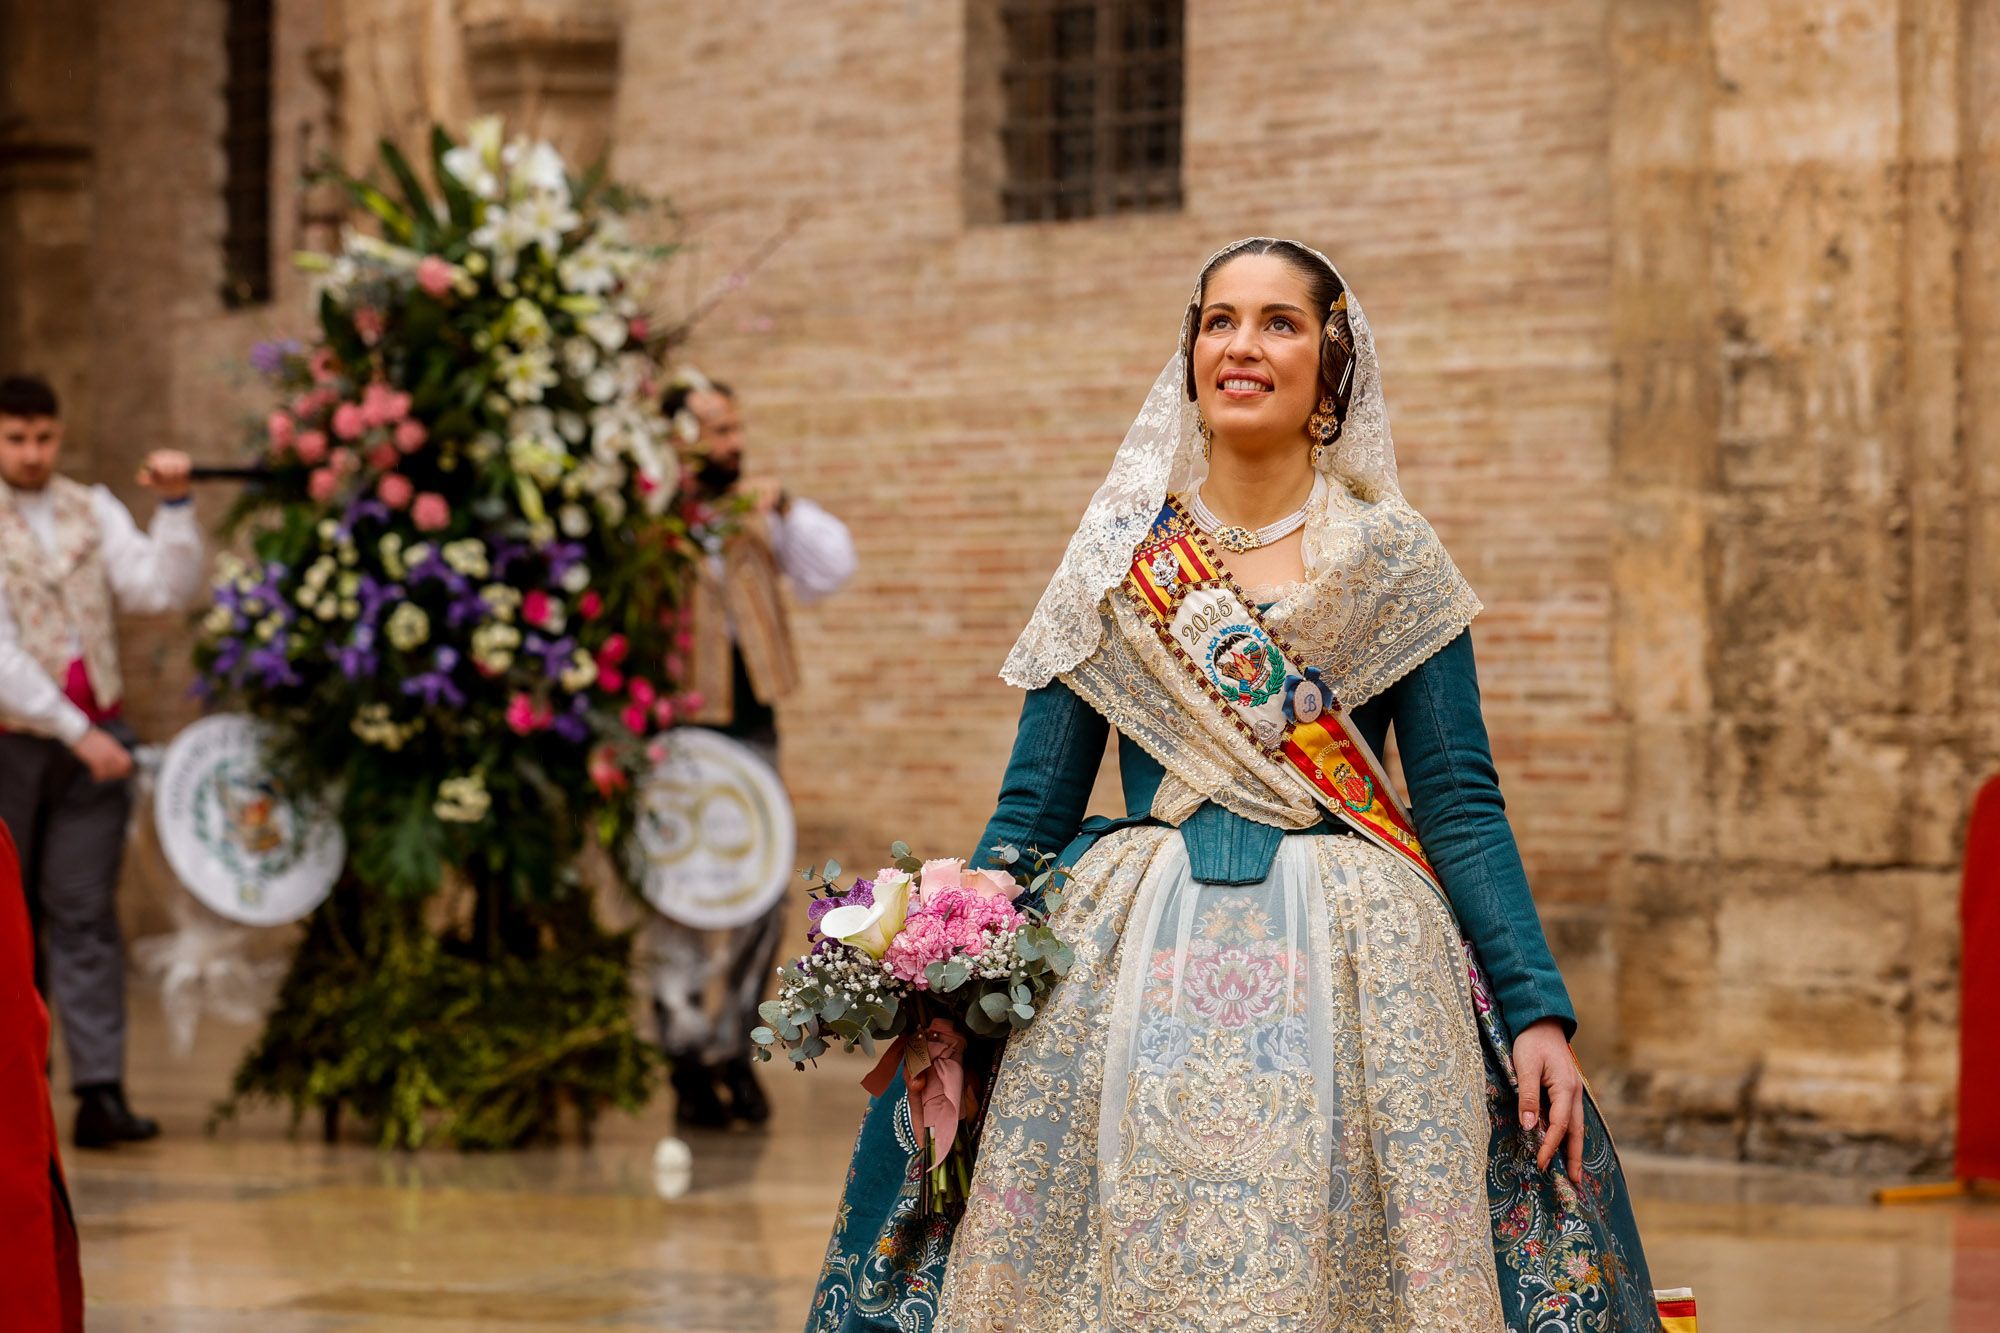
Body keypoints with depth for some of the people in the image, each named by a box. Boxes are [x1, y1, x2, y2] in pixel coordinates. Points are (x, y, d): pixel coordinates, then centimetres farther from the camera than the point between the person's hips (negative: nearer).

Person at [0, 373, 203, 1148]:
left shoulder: (92, 511, 10)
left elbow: (163, 590, -1)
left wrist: (176, 504, -12)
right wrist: (76, 733, -15)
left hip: (93, 741, 3)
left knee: (85, 916, -4)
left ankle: (100, 1095, -9)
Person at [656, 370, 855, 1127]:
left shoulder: (751, 510, 11)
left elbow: (830, 572, 7)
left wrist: (786, 509, -5)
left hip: (751, 728, 6)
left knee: (764, 900, 7)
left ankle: (731, 1049, 21)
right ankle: (689, 1068, 9)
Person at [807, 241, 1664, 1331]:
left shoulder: (1392, 560, 6)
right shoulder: (1117, 557, 9)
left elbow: (1462, 806, 2)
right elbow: (1034, 804, 9)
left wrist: (1538, 1011, -7)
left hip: (1349, 975, -1)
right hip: (1130, 972, 1)